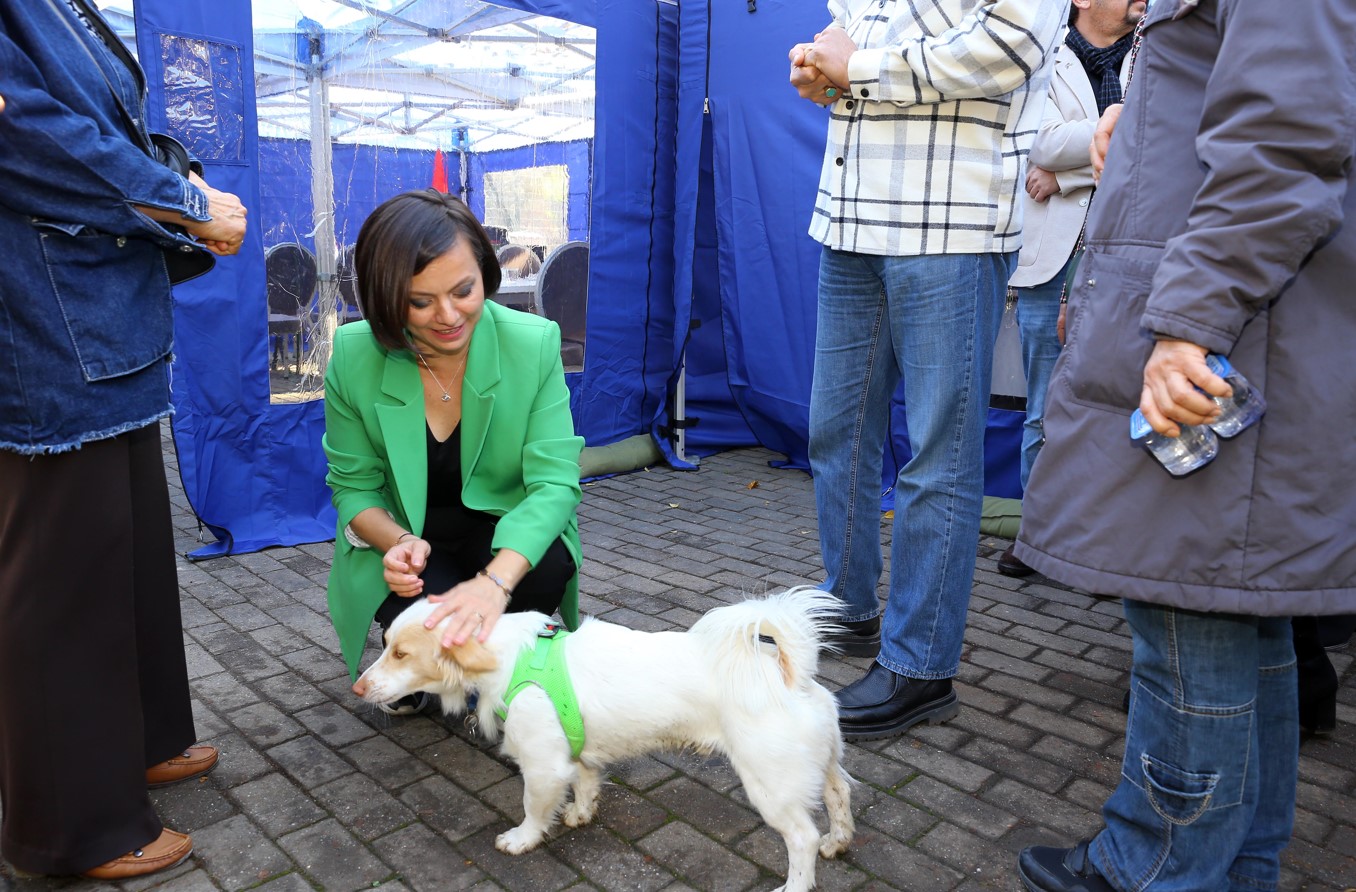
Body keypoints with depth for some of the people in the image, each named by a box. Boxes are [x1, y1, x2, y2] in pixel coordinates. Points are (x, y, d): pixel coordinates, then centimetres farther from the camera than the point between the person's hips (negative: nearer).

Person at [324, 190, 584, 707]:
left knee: (547, 567, -33)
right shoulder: (354, 355, -16)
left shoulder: (534, 343, -21)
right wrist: (400, 542, -27)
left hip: (504, 529, 0)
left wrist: (496, 581, -41)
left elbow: (554, 482, -24)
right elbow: (354, 486, -5)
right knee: (419, 620, -30)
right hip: (404, 537, 1)